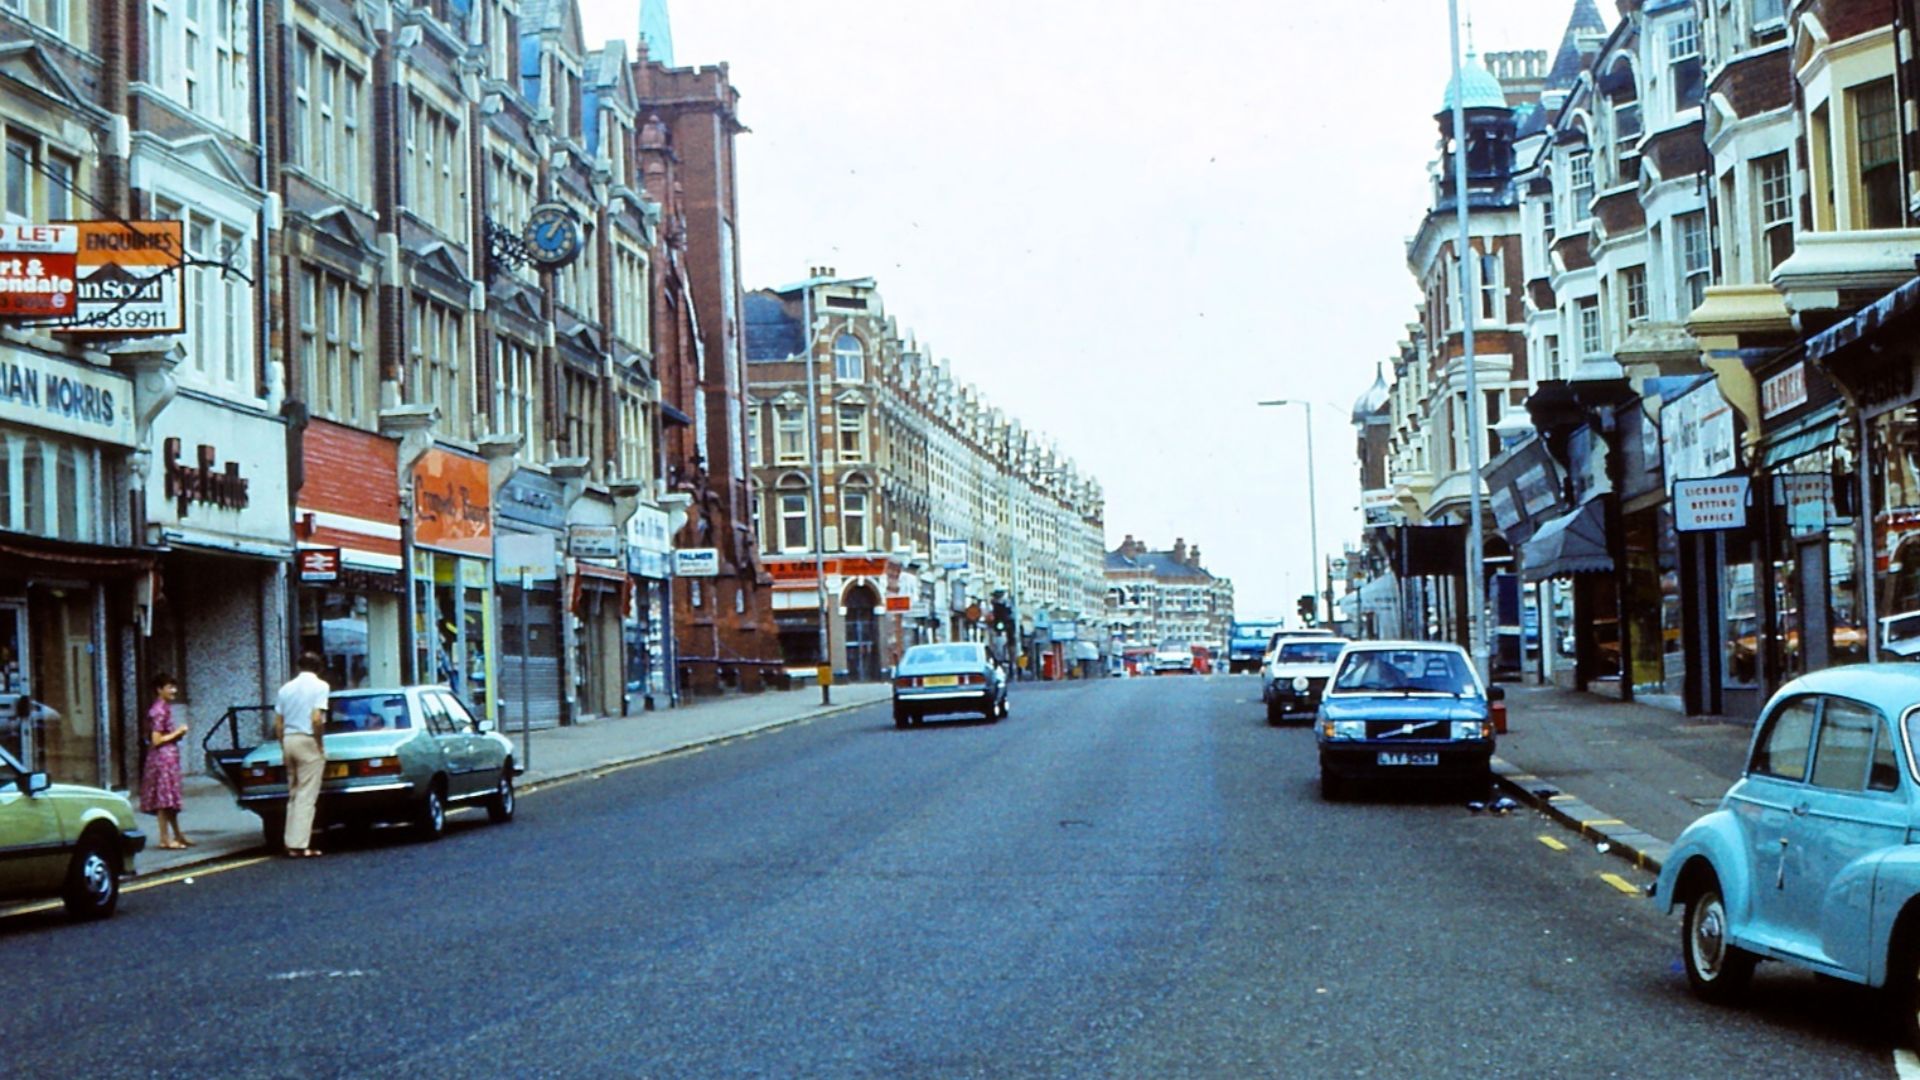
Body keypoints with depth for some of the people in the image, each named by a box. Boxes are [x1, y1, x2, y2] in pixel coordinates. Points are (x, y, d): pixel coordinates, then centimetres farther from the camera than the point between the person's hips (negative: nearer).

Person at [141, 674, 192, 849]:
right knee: (164, 799, -7)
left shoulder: (165, 708, 14)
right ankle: (165, 839, -5)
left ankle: (177, 836, 20)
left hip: (169, 758, 10)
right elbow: (156, 740, -19)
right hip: (162, 758, -10)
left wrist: (177, 733, 10)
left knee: (170, 800, 14)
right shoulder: (159, 711, -15)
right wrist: (177, 733, -12)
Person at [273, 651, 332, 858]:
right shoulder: (320, 686, -5)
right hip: (308, 741, -6)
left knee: (293, 794, 14)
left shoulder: (286, 688, 13)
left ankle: (291, 843, 12)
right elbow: (317, 719, -16)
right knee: (307, 796, -6)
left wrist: (284, 747, 17)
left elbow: (278, 724, 11)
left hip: (288, 741, 6)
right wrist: (321, 745, -7)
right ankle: (300, 845, -10)